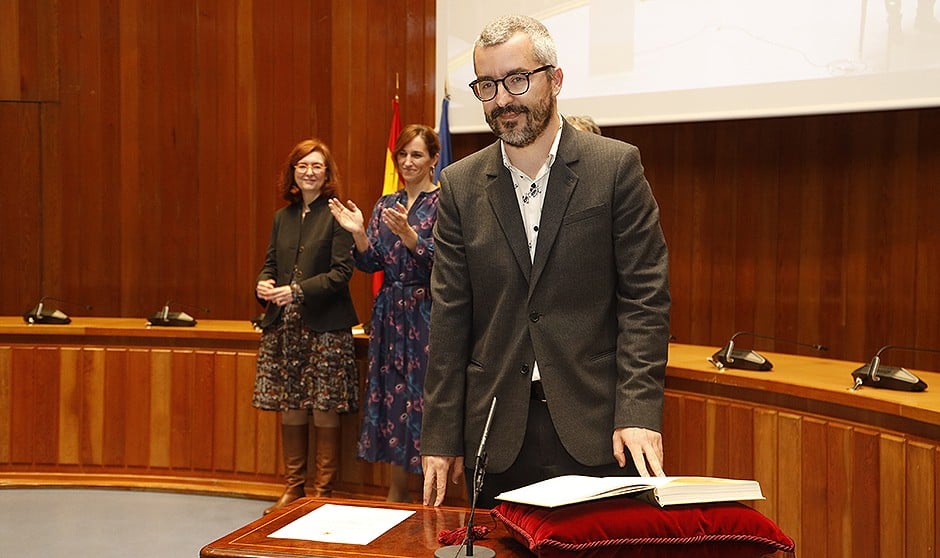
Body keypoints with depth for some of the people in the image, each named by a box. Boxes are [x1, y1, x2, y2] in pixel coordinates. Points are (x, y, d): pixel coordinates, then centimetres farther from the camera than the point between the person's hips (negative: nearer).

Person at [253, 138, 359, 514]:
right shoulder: (282, 217, 13)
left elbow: (341, 272, -12)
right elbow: (271, 262, 17)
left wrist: (297, 291, -20)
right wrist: (264, 284, -6)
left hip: (325, 327, -6)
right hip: (284, 327, 6)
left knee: (325, 411, 0)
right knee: (289, 408, 10)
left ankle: (323, 491, 11)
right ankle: (293, 487, 23)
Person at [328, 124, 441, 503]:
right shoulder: (385, 205, 14)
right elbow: (372, 263, 10)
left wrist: (407, 234, -26)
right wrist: (358, 232, -8)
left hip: (427, 313, -6)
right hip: (390, 313, 6)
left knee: (426, 394, -6)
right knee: (391, 393, 9)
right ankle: (397, 492, 21)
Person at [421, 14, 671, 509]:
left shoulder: (616, 166, -2)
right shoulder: (461, 185, 6)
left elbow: (645, 297, -4)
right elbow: (449, 318, 5)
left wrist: (637, 412, -15)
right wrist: (441, 437, 2)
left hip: (596, 429, -2)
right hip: (497, 434, 2)